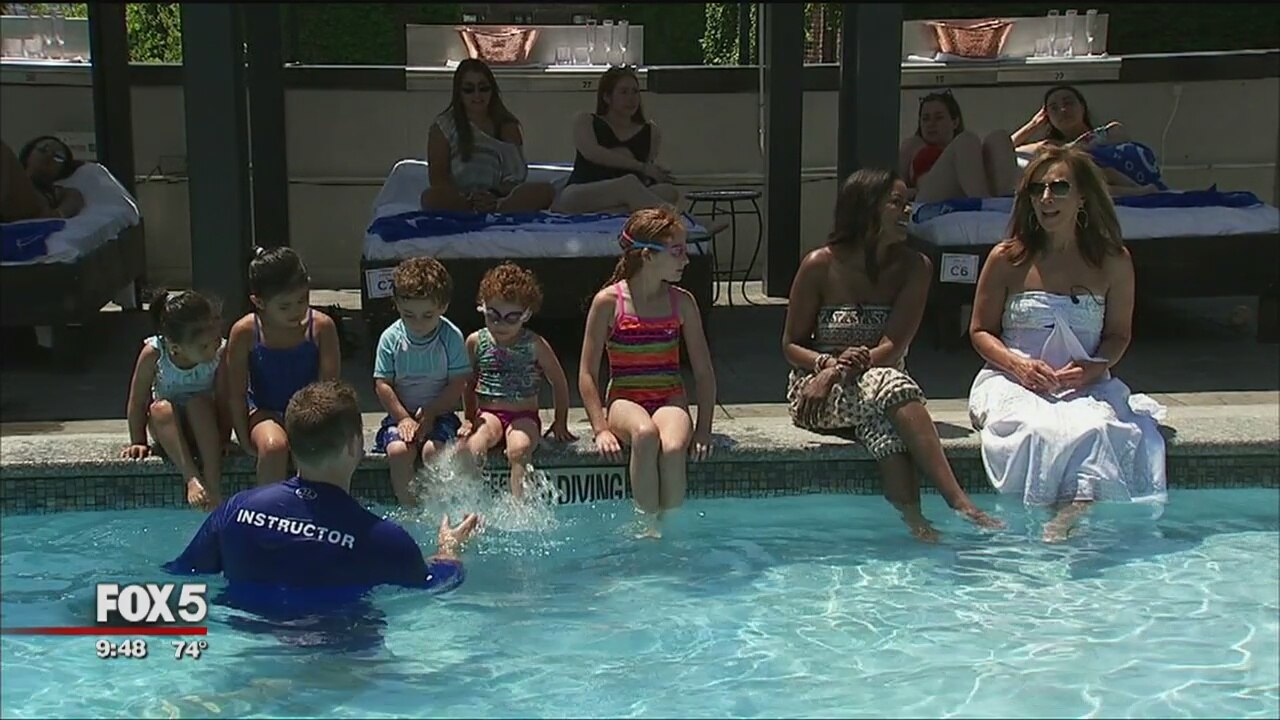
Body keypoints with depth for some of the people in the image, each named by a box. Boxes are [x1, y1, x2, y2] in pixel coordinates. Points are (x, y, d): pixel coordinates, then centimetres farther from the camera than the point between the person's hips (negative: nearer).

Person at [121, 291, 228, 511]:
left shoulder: (221, 353, -23)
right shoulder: (153, 354, -24)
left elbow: (224, 401, -17)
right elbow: (137, 402, -13)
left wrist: (222, 441, -24)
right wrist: (138, 442, -9)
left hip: (204, 426, 0)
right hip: (168, 427, 0)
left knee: (199, 403, -32)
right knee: (161, 408, -32)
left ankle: (213, 482, -38)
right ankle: (193, 480, -42)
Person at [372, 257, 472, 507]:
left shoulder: (452, 337, -7)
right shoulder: (390, 338, -4)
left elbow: (458, 385, -6)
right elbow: (383, 384, -3)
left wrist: (430, 412, -14)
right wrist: (403, 418, -12)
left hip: (439, 413, -1)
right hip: (401, 414, 1)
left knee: (433, 450, -28)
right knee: (399, 450, -27)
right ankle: (408, 509, -13)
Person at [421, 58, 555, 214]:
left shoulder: (508, 127, 14)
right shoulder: (443, 127, 8)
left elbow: (515, 175, 3)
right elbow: (437, 177, -2)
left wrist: (495, 199, -19)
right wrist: (469, 198, -21)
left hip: (498, 199, 2)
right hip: (458, 198, -2)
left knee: (546, 191, -25)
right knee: (430, 197, -36)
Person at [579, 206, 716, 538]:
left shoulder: (682, 302, 4)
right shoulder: (608, 302, -4)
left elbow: (704, 372, 8)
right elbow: (587, 373, -2)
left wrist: (703, 429, -3)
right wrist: (601, 429, -11)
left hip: (670, 398, 2)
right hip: (625, 400, -2)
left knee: (674, 447, -34)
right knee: (645, 433, -37)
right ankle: (648, 523, -25)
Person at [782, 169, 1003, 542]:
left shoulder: (915, 267, 1)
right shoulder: (820, 265, -5)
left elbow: (894, 347, -9)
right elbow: (791, 346, 0)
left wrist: (849, 367, -25)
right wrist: (828, 364, -21)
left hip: (879, 383, 3)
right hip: (815, 392, -2)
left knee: (879, 420, -36)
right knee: (888, 384, -35)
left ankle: (912, 517, -46)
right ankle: (960, 503, -44)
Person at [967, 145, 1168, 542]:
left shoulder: (1113, 262, 6)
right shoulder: (1007, 259, 2)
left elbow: (1118, 334, 13)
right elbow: (980, 331, 6)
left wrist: (1093, 368, -9)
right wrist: (1018, 364, -13)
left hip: (1085, 387, 1)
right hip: (1013, 383, -1)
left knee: (1094, 428, -35)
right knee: (1040, 430, -36)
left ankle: (1065, 524, -41)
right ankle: (1075, 525, -28)